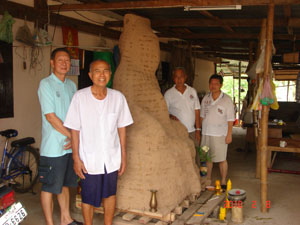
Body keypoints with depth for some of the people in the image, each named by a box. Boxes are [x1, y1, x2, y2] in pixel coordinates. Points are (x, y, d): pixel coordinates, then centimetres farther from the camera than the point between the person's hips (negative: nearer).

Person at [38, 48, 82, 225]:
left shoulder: (72, 85, 11)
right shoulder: (46, 84, -9)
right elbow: (50, 117, -15)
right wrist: (71, 135, -11)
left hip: (71, 145, 7)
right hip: (53, 147, -7)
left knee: (65, 184, 19)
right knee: (49, 187, 4)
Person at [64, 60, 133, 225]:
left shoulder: (118, 97, -3)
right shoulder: (80, 97, -10)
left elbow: (121, 129, 3)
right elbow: (74, 131, -6)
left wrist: (123, 157, 5)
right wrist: (76, 158, -7)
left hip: (112, 158, 3)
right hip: (89, 159, -2)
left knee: (110, 194, 17)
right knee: (89, 197, 10)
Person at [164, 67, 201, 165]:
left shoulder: (192, 91, 8)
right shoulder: (168, 93, 0)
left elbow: (197, 111, 9)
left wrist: (198, 129, 4)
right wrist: (170, 116, -19)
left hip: (192, 131, 3)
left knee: (195, 157, 4)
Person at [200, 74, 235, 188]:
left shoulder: (226, 100, -4)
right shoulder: (205, 98, 9)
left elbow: (230, 119, -5)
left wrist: (229, 134, -10)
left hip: (220, 134, -4)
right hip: (206, 133, 5)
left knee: (221, 159, 1)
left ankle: (223, 182, 15)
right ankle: (208, 180, 25)